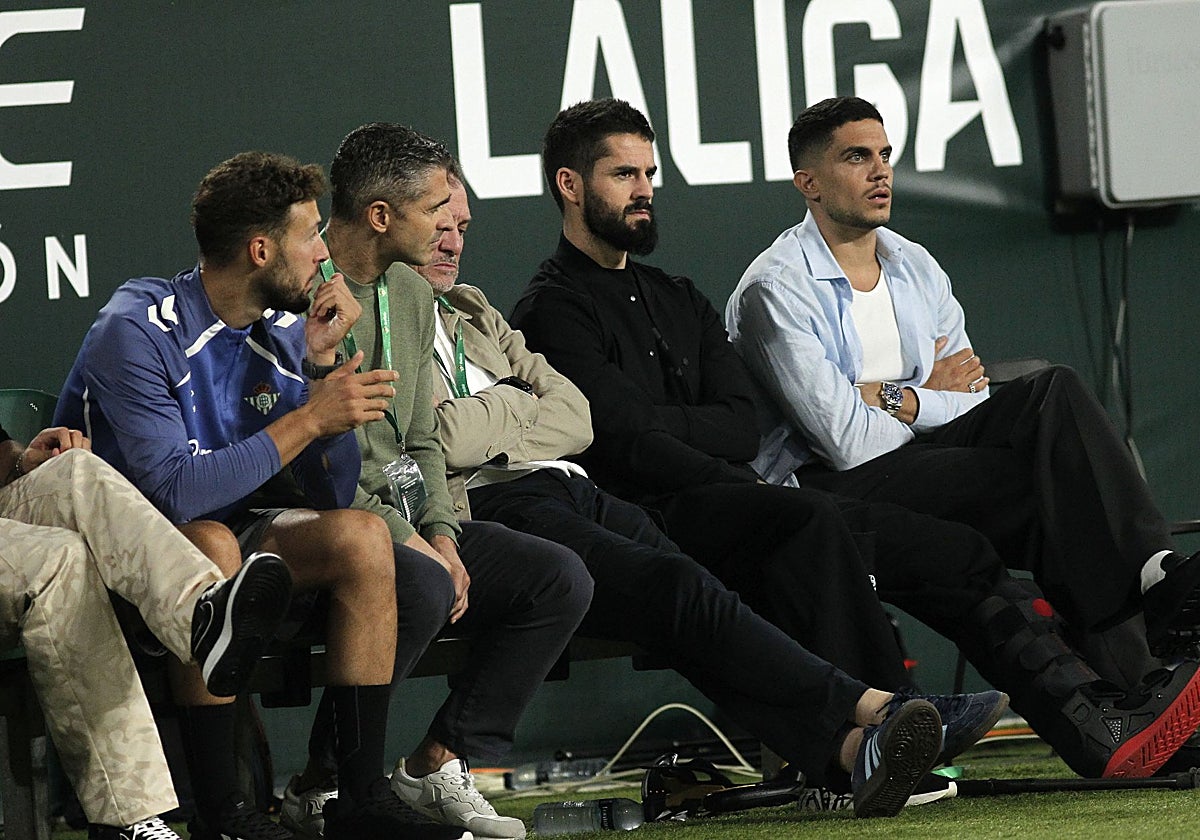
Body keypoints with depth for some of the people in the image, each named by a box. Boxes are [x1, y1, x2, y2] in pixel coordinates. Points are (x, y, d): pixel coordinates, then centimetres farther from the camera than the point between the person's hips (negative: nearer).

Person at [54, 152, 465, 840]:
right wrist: (308, 420, -26)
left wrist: (322, 363, -11)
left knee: (362, 536, -16)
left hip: (231, 531, 7)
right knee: (212, 543, -36)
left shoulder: (282, 330, 2)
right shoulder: (138, 331, -20)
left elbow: (332, 496, 0)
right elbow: (175, 492, -30)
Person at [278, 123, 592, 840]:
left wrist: (440, 533, -1)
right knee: (423, 587, -36)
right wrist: (403, 538, -19)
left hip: (401, 514, 8)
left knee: (561, 578, -8)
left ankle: (441, 764, -2)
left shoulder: (412, 296, 16)